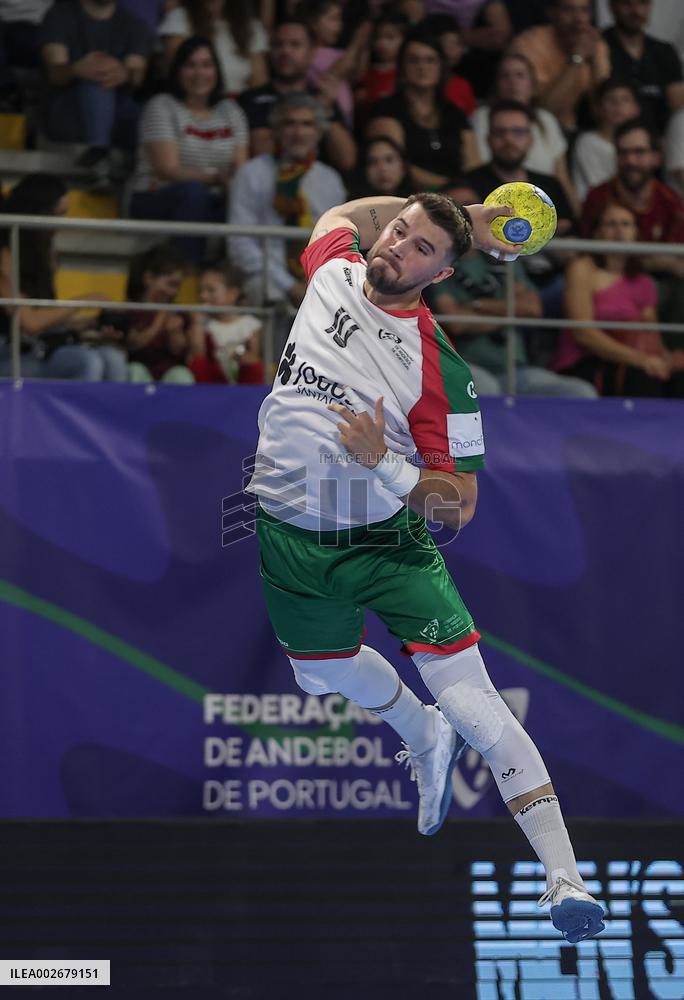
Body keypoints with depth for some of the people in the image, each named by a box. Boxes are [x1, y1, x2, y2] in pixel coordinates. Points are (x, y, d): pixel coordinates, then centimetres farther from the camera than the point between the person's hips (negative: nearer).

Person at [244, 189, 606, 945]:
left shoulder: (439, 367, -19)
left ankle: (564, 877, -21)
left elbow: (459, 505, -14)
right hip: (289, 537, 5)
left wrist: (387, 466, -32)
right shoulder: (333, 268, -6)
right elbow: (343, 212, 20)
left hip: (388, 541, -5)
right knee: (329, 666, 24)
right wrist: (457, 213, 9)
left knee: (470, 700, -16)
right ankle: (425, 740, 56)